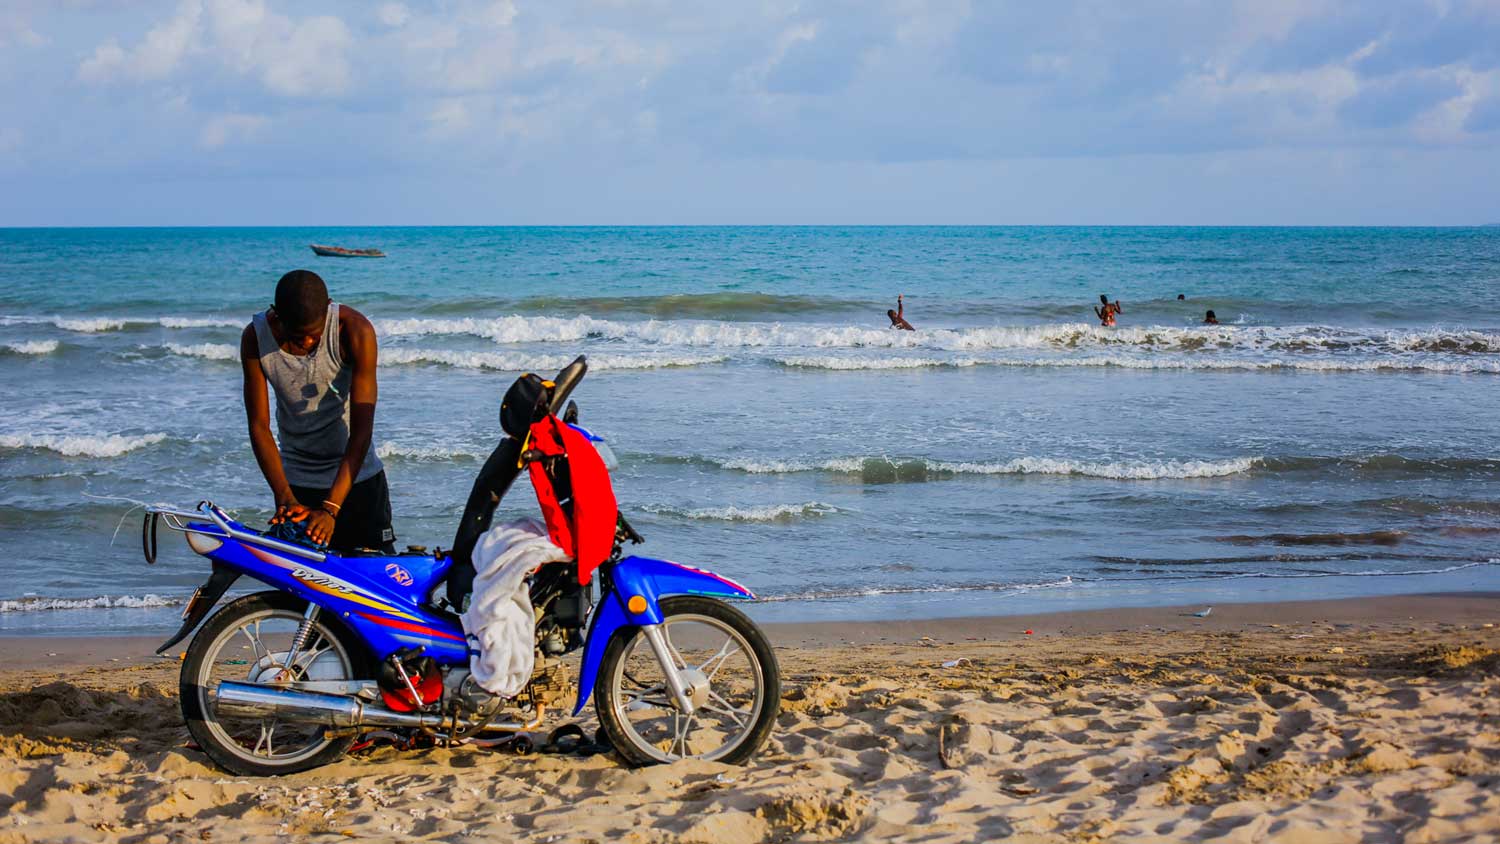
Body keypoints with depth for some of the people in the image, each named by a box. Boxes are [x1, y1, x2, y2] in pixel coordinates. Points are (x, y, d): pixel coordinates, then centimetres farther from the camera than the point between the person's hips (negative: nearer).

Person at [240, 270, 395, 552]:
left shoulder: (355, 330, -23)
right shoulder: (255, 337, -16)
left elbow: (361, 429, -24)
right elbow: (258, 425, -12)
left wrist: (330, 509, -31)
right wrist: (286, 500, -23)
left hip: (355, 472, -1)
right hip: (294, 479, 1)